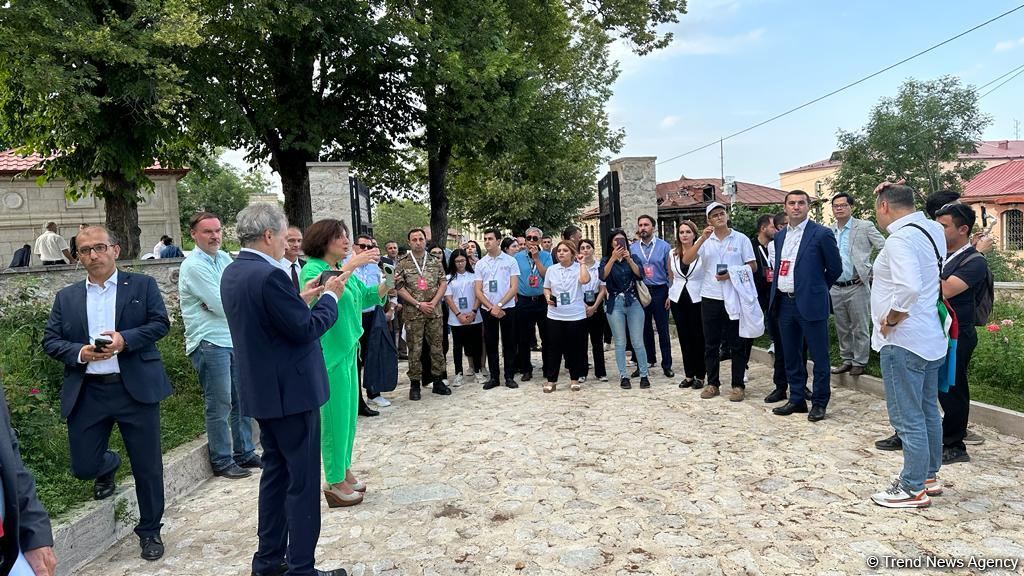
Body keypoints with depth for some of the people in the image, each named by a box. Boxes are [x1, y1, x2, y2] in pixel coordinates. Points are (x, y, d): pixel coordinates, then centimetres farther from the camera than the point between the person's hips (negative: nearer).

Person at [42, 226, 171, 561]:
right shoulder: (66, 297, 10)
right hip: (87, 393, 3)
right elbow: (50, 341, 6)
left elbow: (160, 323, -4)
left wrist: (125, 339, -19)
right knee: (83, 467, 6)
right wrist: (79, 353, -14)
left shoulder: (142, 286, 3)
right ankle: (108, 466, 44)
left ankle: (149, 531, 23)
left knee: (147, 466, 4)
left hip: (136, 388, -2)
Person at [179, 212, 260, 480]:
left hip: (235, 338, 7)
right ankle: (222, 461, 12)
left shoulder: (225, 258, 11)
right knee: (220, 404, -1)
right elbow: (223, 305, -16)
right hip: (210, 343, -7)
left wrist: (219, 302, -11)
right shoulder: (193, 266, -12)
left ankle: (245, 453, 24)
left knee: (241, 399, 12)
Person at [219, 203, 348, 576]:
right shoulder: (269, 275, -22)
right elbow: (306, 329, -20)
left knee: (276, 472, 19)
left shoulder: (232, 273, 8)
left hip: (263, 390, 10)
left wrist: (301, 300, 12)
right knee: (303, 481, 0)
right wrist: (331, 297, -6)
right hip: (291, 391, -10)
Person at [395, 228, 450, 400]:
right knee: (415, 349, 3)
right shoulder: (402, 263, -1)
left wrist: (433, 302, -9)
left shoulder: (435, 262, 8)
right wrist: (418, 304, -11)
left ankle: (437, 381, 19)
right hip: (413, 314, -2)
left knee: (437, 347, 8)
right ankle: (415, 384, 12)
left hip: (435, 312, 3)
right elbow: (399, 288, -5)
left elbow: (443, 283, 5)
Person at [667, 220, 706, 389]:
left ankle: (700, 375, 12)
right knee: (684, 337, 8)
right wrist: (669, 295, 15)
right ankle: (689, 374, 17)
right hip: (678, 299, 4)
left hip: (697, 299, -4)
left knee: (698, 337, 2)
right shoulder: (672, 254, 6)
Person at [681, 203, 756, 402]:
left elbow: (752, 266, 1)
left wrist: (732, 274, -14)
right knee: (711, 344, 8)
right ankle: (712, 384, 18)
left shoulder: (741, 239, 1)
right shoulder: (704, 240, 6)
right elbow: (686, 260, -7)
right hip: (710, 298, 2)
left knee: (736, 344, 3)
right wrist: (702, 238, -14)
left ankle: (738, 385, 12)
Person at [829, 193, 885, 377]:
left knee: (860, 328, 3)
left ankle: (859, 362, 14)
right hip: (835, 288, 5)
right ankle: (846, 360, 25)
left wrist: (871, 272, -11)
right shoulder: (828, 231, 8)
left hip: (856, 286, -4)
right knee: (842, 328, 13)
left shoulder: (865, 227, -5)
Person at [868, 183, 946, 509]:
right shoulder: (932, 229, 6)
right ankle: (929, 476, 33)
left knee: (908, 418, 0)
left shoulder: (900, 239, -20)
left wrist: (890, 320, -19)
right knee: (928, 411, 19)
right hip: (930, 337, 10)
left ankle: (913, 490, 9)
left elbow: (908, 288, -35)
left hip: (902, 341, -10)